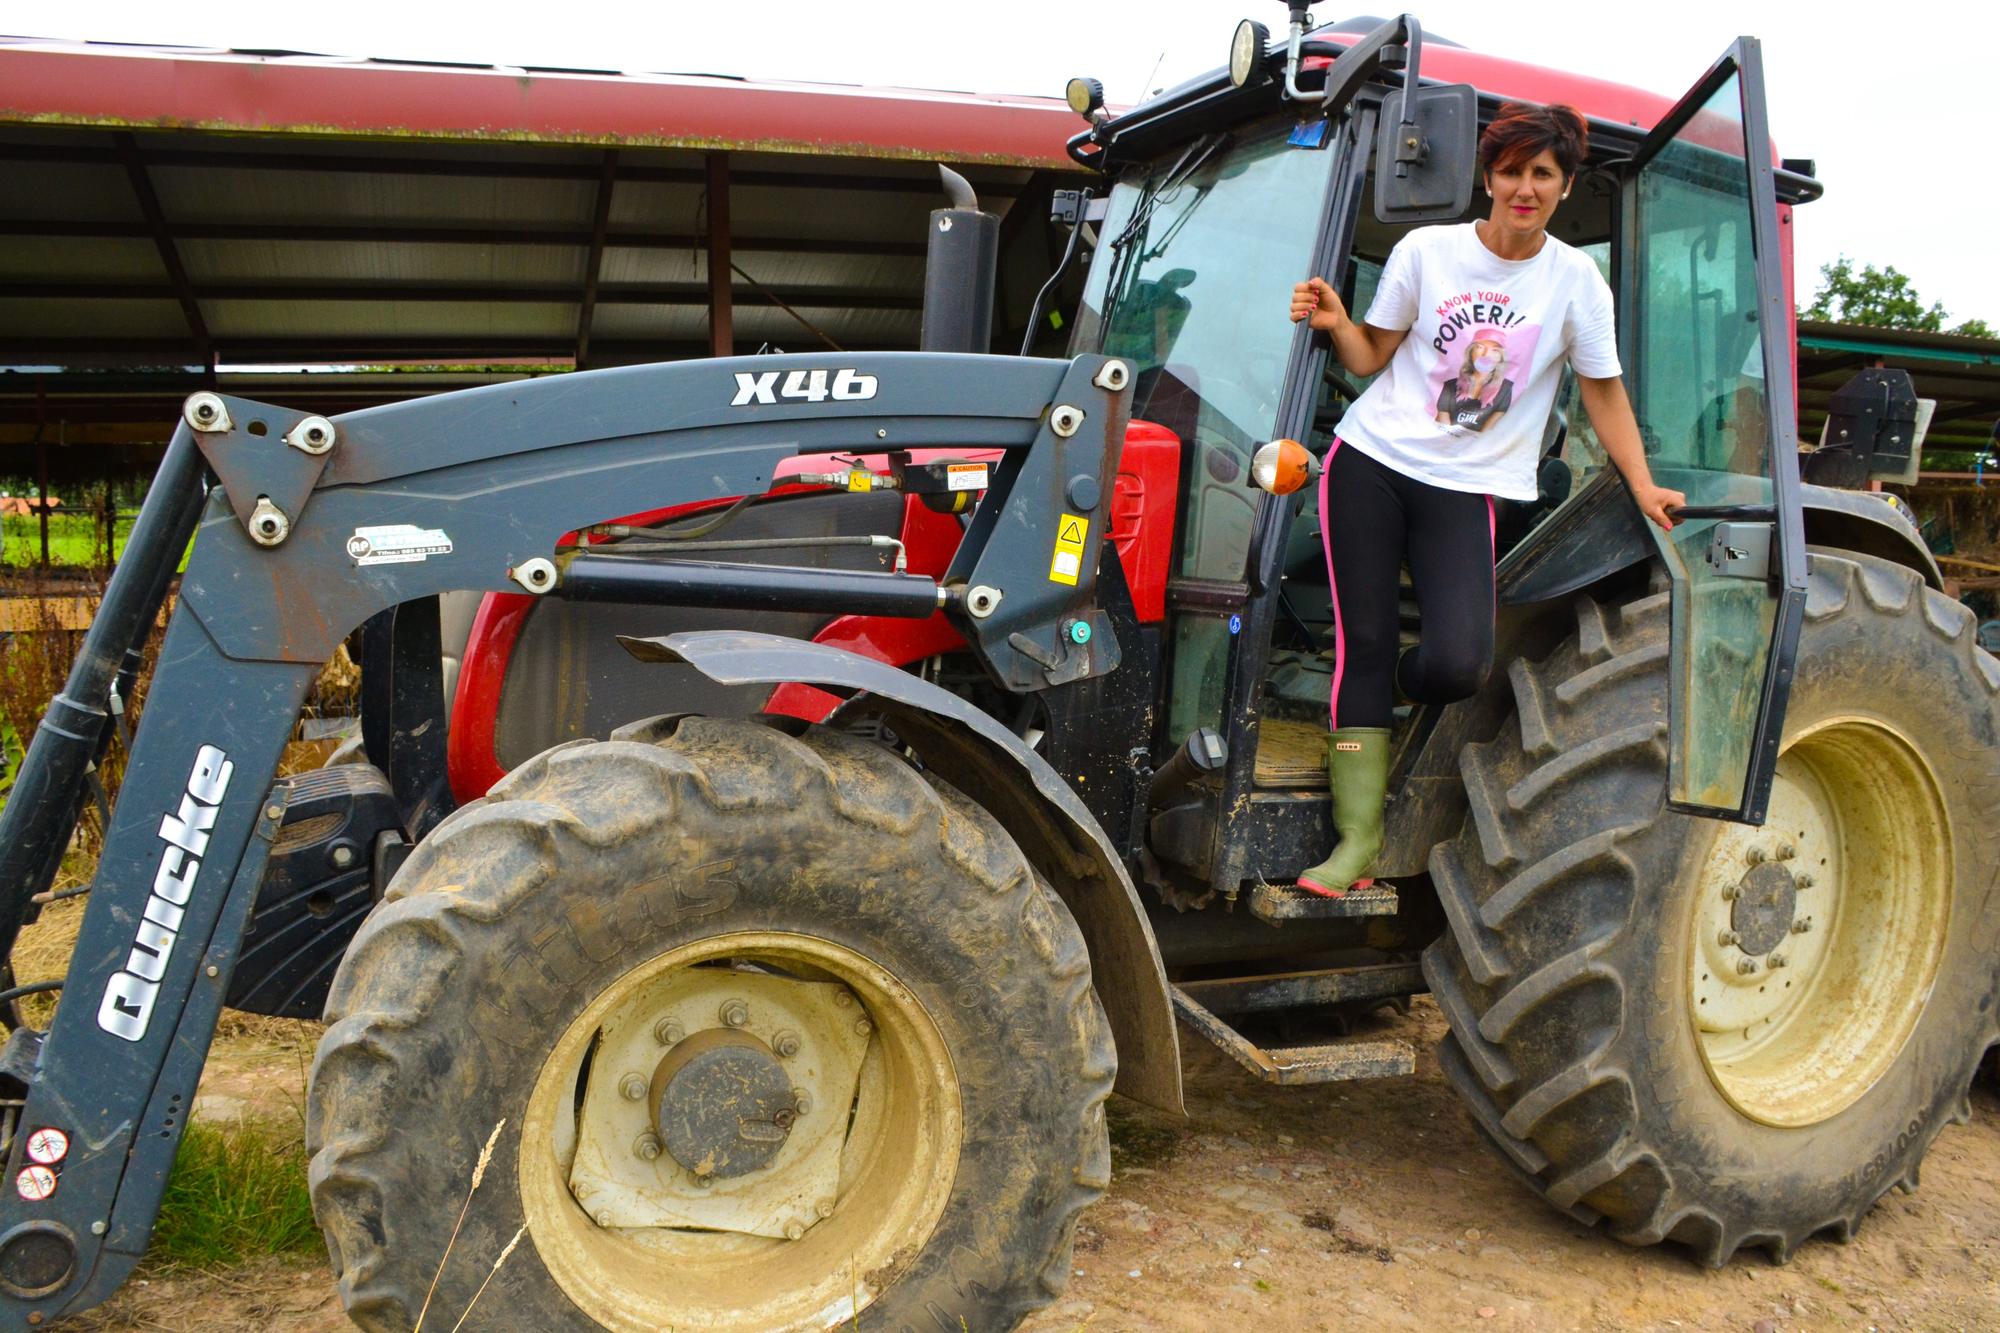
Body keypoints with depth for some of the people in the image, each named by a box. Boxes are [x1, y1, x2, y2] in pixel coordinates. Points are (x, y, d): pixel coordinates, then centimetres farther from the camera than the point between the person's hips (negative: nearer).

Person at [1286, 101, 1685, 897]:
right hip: (1371, 463, 1)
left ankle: (1393, 694, 19)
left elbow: (1603, 392, 8)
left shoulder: (1574, 279, 3)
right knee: (1363, 645, -5)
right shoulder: (1427, 250, 3)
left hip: (1467, 489, 0)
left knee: (1457, 664, -20)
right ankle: (1358, 840, 0)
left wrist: (1643, 487, 3)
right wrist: (1335, 323, -13)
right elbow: (1372, 359, 7)